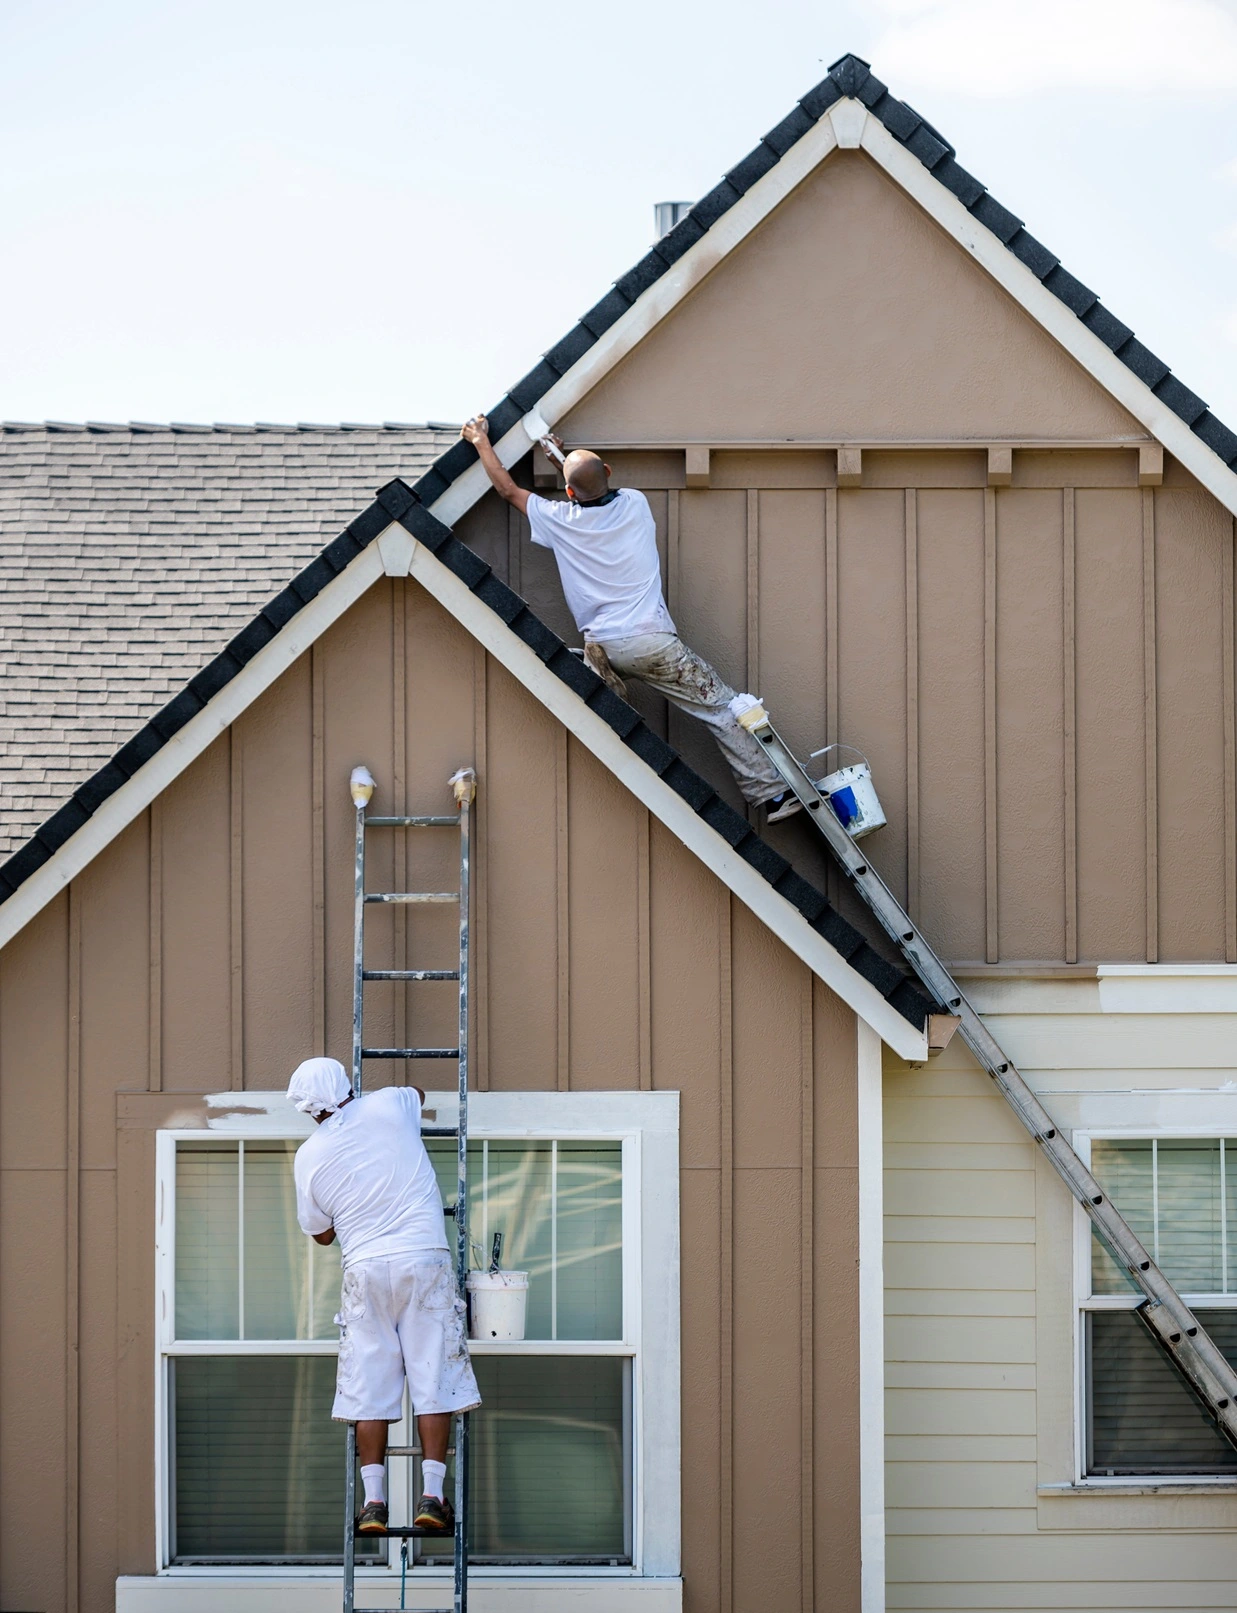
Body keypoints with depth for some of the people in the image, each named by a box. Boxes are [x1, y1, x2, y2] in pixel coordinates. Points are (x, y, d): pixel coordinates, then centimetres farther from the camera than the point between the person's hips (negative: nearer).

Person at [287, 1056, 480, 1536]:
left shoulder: (310, 1156, 3)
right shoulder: (389, 1105, 2)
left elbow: (321, 1233, 15)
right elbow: (418, 1093, 29)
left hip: (365, 1268, 0)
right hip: (425, 1261, 0)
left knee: (369, 1387, 4)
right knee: (432, 1378, 1)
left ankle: (373, 1502, 0)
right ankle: (431, 1497, -5)